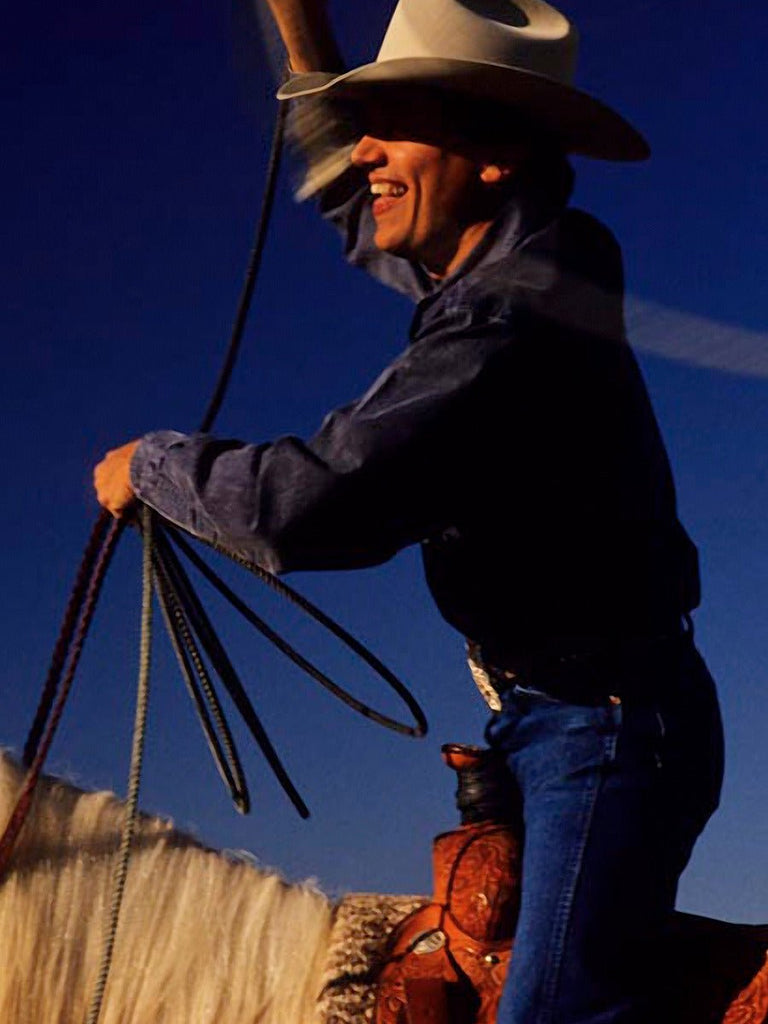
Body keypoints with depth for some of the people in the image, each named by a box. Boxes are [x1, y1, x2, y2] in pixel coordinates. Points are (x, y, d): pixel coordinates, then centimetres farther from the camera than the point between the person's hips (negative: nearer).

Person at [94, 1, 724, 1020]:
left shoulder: (510, 324, -26)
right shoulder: (507, 268, 6)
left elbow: (313, 504, -33)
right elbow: (368, 218, 28)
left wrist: (151, 464, -14)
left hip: (608, 727, -11)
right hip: (570, 717, 11)